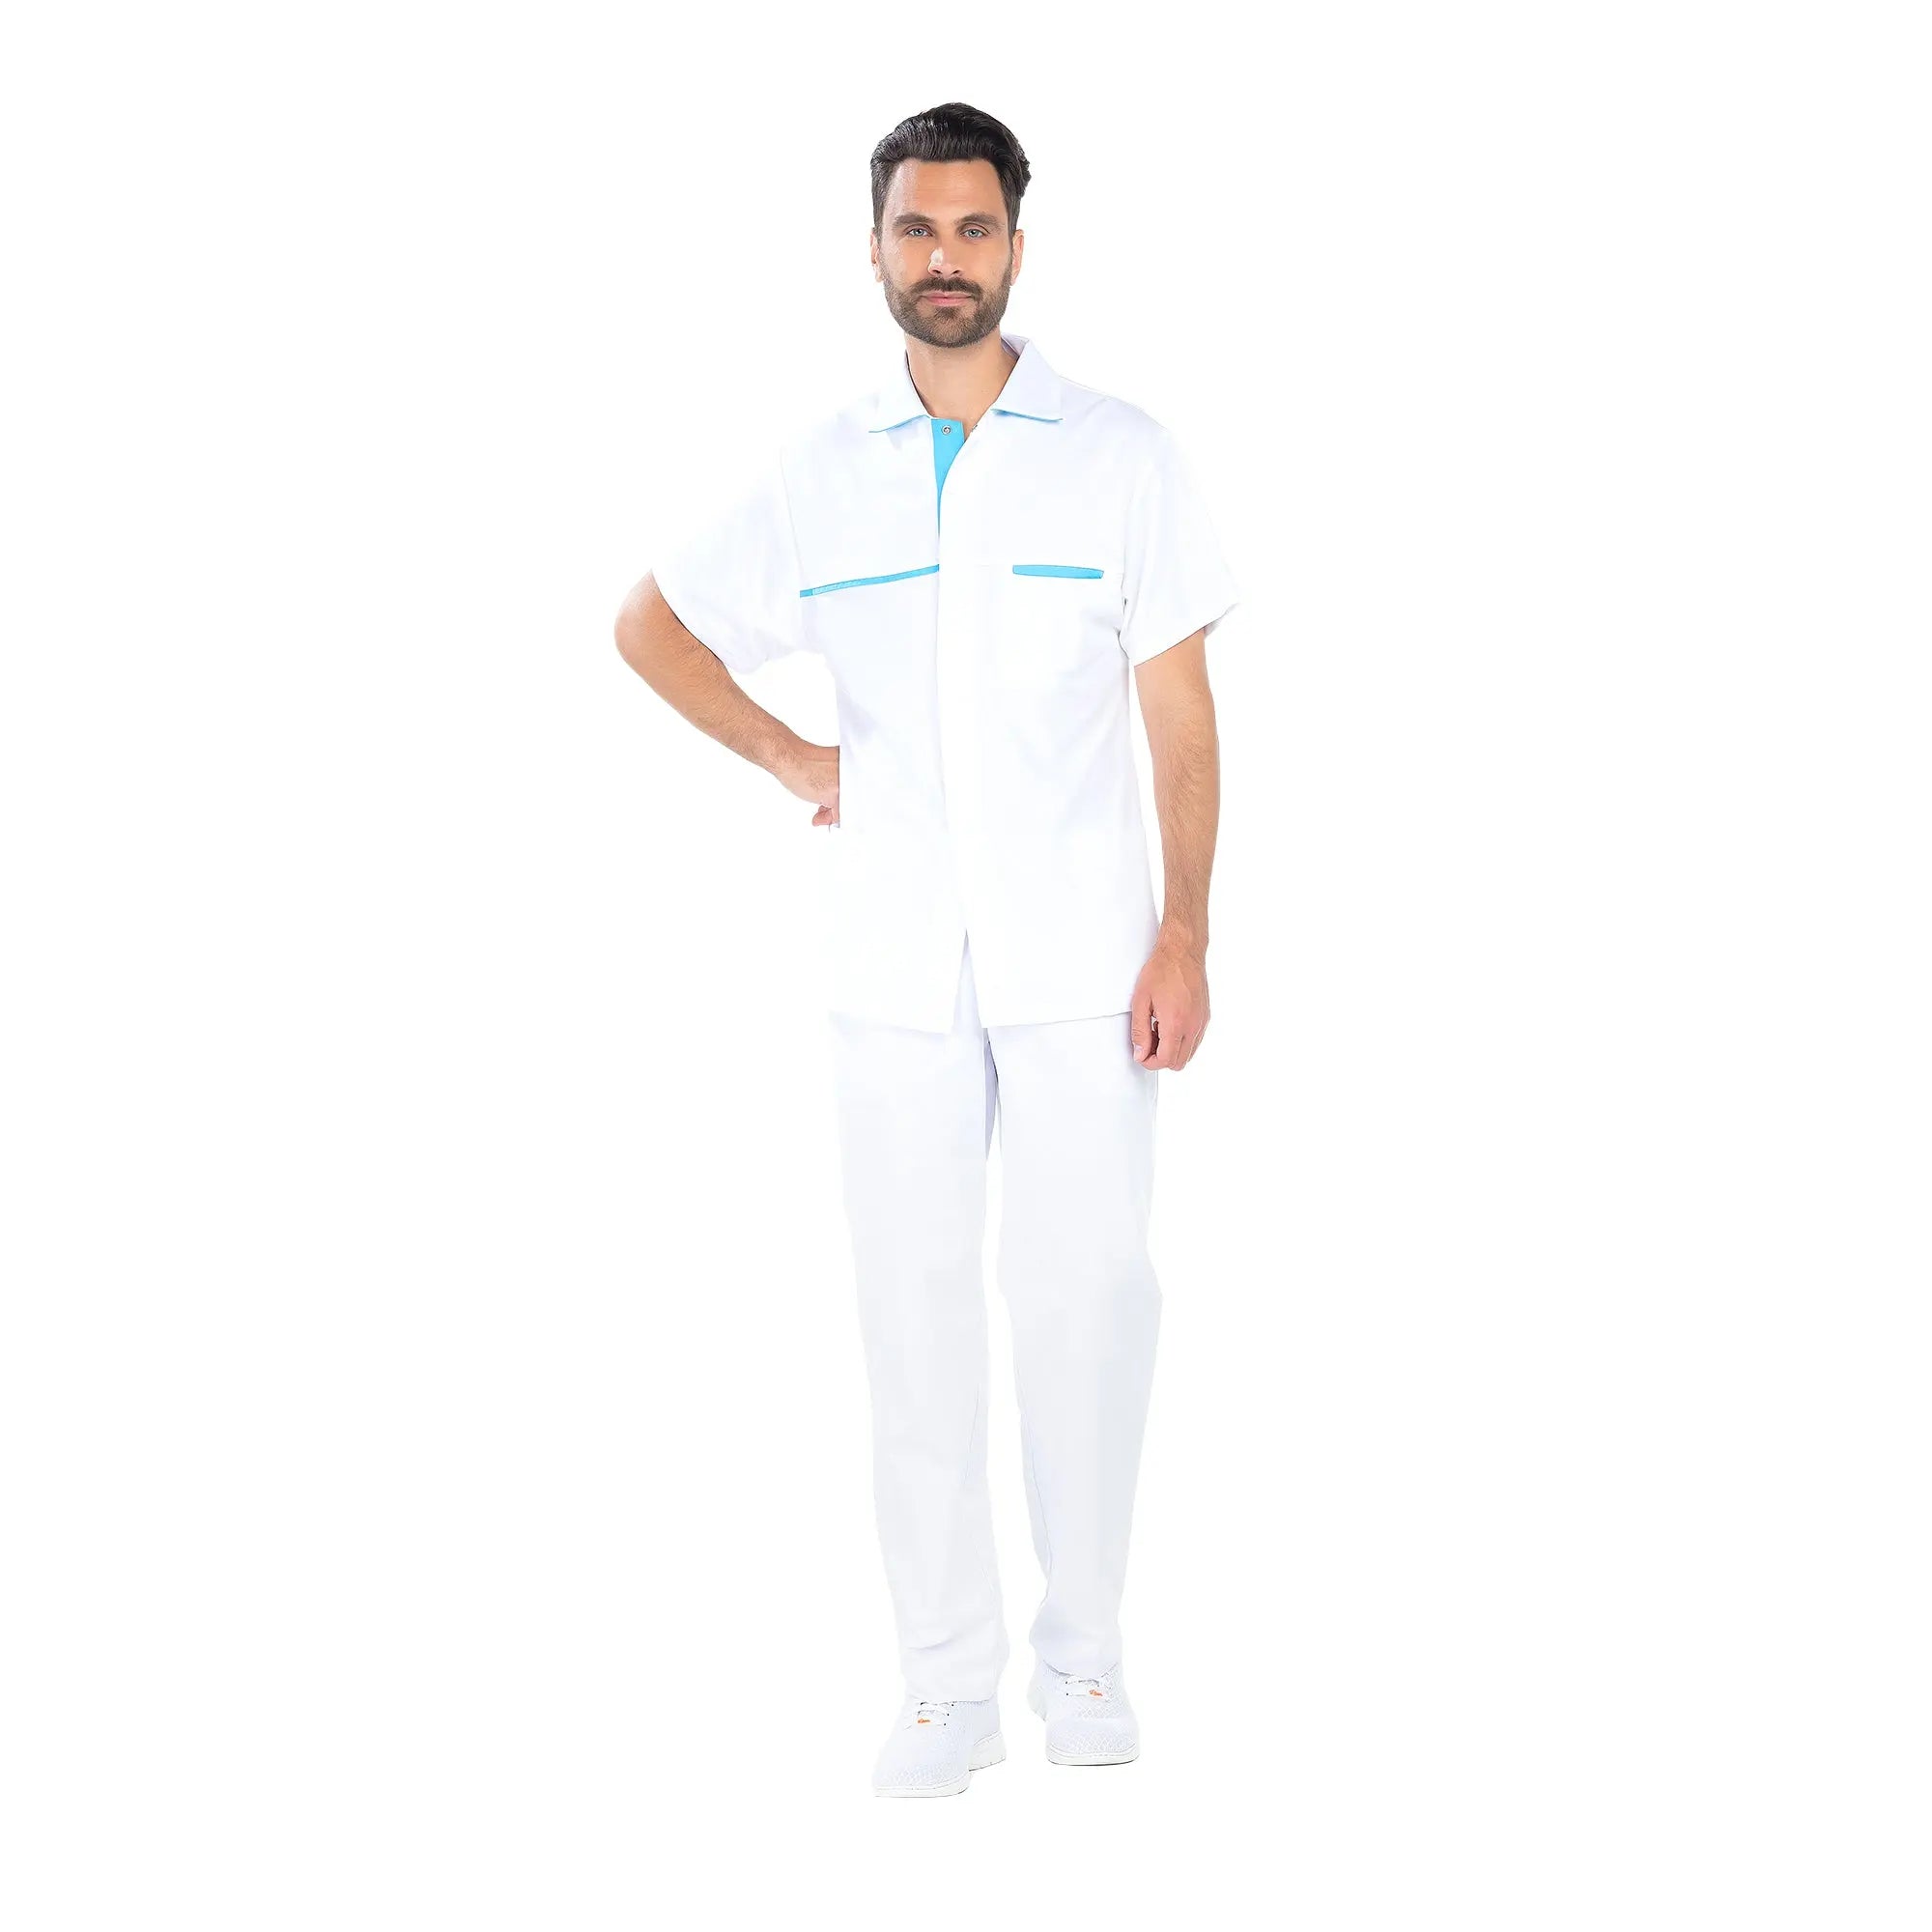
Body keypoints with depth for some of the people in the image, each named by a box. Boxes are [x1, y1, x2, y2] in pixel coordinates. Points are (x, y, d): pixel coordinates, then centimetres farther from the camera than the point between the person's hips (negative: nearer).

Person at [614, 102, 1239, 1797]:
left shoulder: (1120, 455, 2)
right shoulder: (818, 476, 6)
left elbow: (1182, 714, 1)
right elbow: (653, 624, 20)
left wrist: (1187, 936, -7)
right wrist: (788, 758, 7)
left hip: (1083, 959, -1)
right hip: (896, 966, 2)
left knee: (1086, 1293, 0)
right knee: (917, 1309, 4)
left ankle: (1084, 1652, 16)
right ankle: (950, 1678, 13)